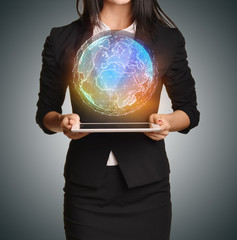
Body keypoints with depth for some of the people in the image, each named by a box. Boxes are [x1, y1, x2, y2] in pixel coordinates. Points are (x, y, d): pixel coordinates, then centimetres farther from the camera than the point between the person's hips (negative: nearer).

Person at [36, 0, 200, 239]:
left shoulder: (168, 38, 5)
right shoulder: (62, 39, 4)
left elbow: (189, 110, 10)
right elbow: (45, 111, 10)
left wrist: (167, 122, -11)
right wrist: (62, 122, -13)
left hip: (146, 185, 1)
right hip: (86, 186, 0)